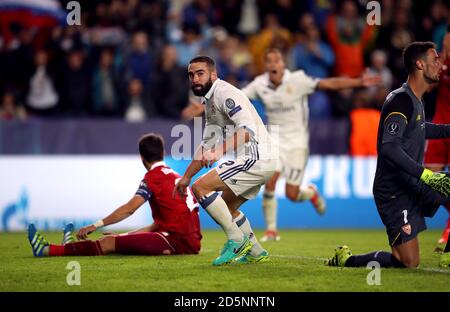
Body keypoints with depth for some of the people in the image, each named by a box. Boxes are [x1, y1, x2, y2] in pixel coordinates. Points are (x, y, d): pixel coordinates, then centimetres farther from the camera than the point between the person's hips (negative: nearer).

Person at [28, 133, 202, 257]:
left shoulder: (153, 176, -5)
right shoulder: (174, 175, 22)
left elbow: (129, 209, -17)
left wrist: (96, 226, -17)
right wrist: (125, 236, 23)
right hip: (191, 240, 8)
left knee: (109, 243, -7)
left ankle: (46, 250, -6)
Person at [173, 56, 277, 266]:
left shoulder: (224, 93, -13)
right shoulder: (209, 101, 19)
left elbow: (248, 129, -26)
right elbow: (207, 144, 27)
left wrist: (218, 152, -35)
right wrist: (186, 176, 25)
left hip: (255, 158, -11)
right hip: (258, 162, 11)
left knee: (201, 187, -14)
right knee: (227, 207, 23)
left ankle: (236, 240, -9)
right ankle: (256, 253, 29)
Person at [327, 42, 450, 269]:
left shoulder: (416, 100, 12)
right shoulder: (401, 101, -19)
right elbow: (389, 148, -31)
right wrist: (426, 175, -36)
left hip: (412, 185, 9)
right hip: (393, 192, -9)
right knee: (408, 263, -9)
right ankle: (345, 259, 7)